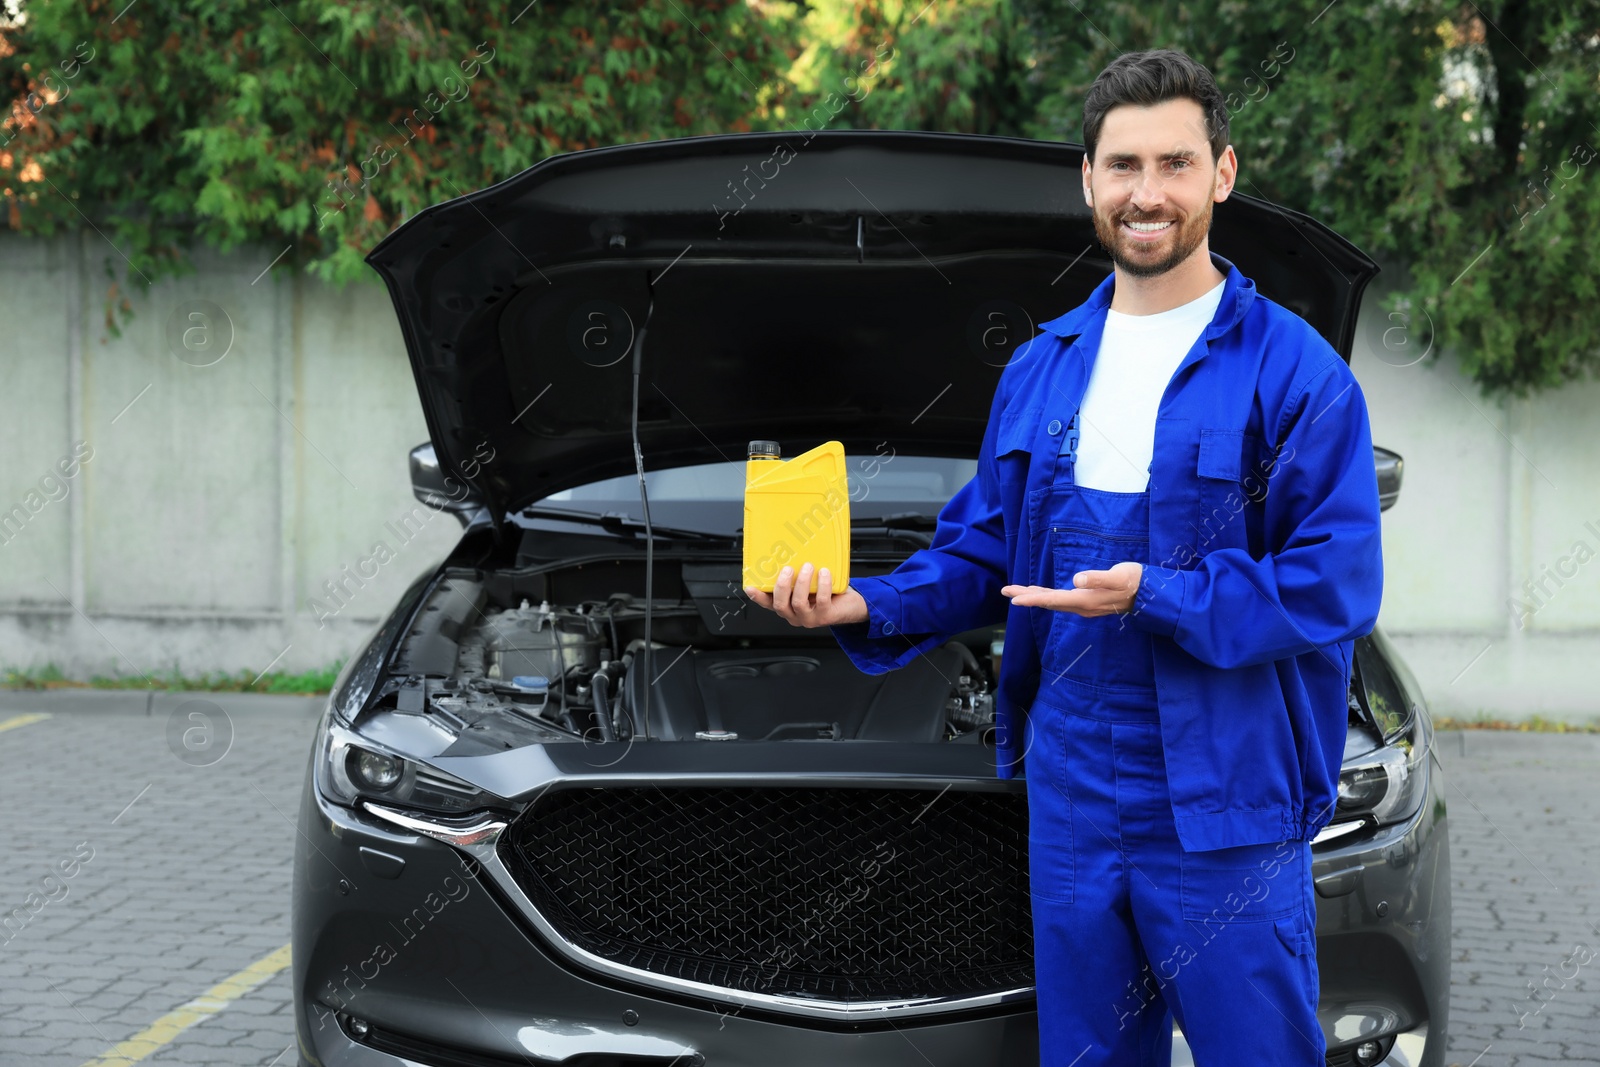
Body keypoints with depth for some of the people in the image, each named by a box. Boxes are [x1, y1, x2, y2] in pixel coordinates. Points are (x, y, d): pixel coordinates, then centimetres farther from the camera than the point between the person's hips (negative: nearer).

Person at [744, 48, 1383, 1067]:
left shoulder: (1296, 372, -9)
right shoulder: (1041, 369, 11)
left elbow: (1335, 590, -14)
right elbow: (981, 555, 16)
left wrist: (1153, 598, -24)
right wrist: (867, 606, -2)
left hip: (1229, 813, -5)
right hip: (1071, 801, 5)